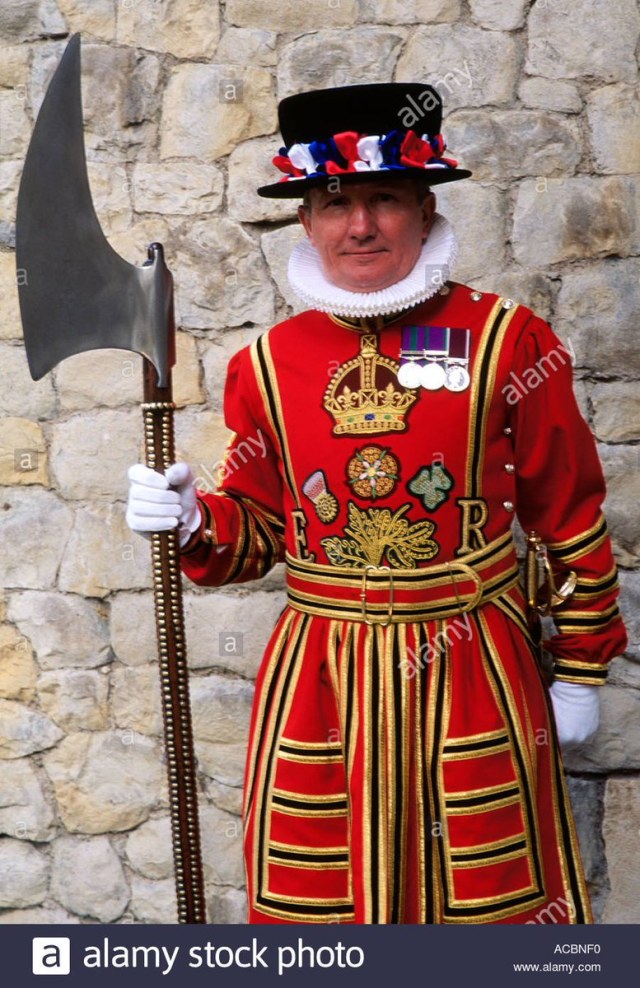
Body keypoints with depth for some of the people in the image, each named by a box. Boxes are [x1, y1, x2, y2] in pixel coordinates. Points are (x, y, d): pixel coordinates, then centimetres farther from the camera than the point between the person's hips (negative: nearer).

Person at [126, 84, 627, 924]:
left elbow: (571, 520, 1)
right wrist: (193, 522, -9)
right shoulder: (269, 364, 2)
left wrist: (579, 667, 4)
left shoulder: (507, 342, -5)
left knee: (491, 902, 10)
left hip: (473, 677, -1)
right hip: (317, 685, 2)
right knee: (314, 905, 10)